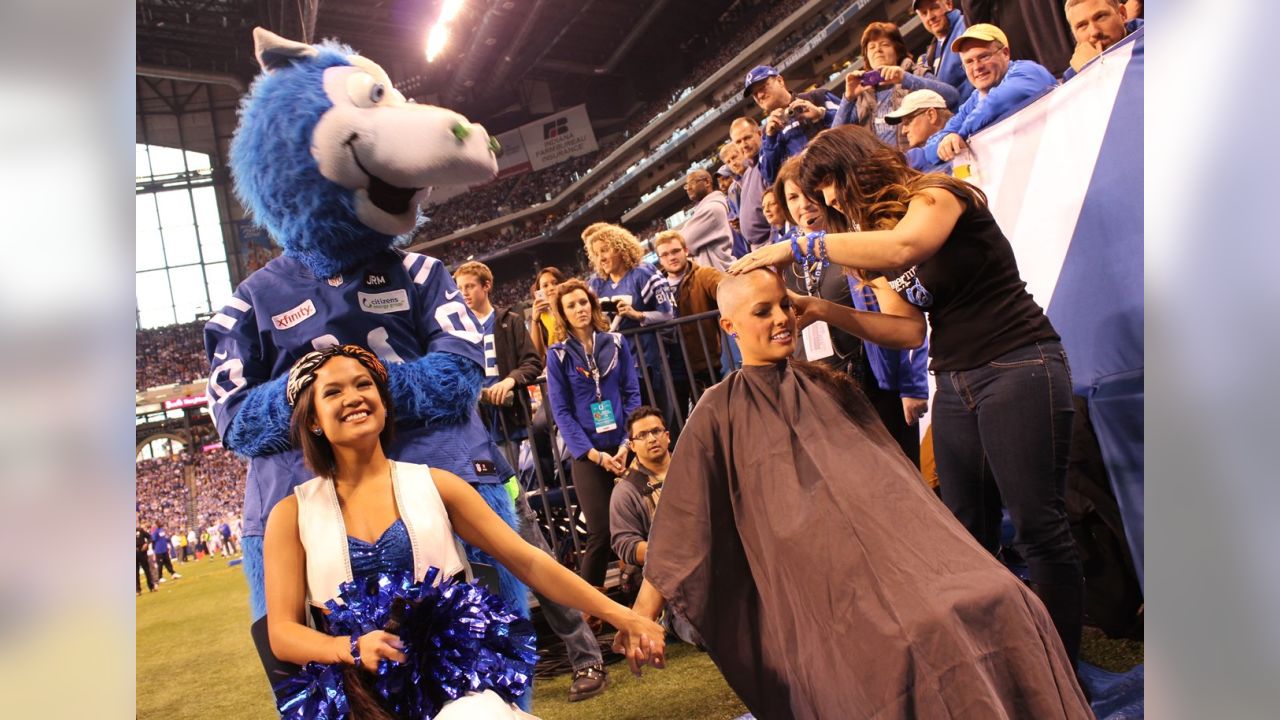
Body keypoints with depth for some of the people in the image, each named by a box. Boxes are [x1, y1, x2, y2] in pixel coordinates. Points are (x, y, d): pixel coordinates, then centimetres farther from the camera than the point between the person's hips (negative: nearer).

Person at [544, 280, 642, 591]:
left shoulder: (616, 343, 6)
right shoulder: (557, 354, 1)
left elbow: (632, 393, 4)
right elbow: (561, 411, -2)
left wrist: (628, 442, -8)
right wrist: (593, 453, -10)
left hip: (625, 447, 2)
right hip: (587, 453, -2)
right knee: (601, 534, -6)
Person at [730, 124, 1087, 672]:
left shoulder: (935, 194, -7)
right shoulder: (881, 228, 15)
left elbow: (903, 247, -32)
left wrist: (797, 246, -28)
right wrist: (826, 310, -4)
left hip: (1018, 370, -8)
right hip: (955, 386, 8)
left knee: (1038, 529, -4)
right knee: (968, 534, 7)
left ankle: (1063, 672, 8)